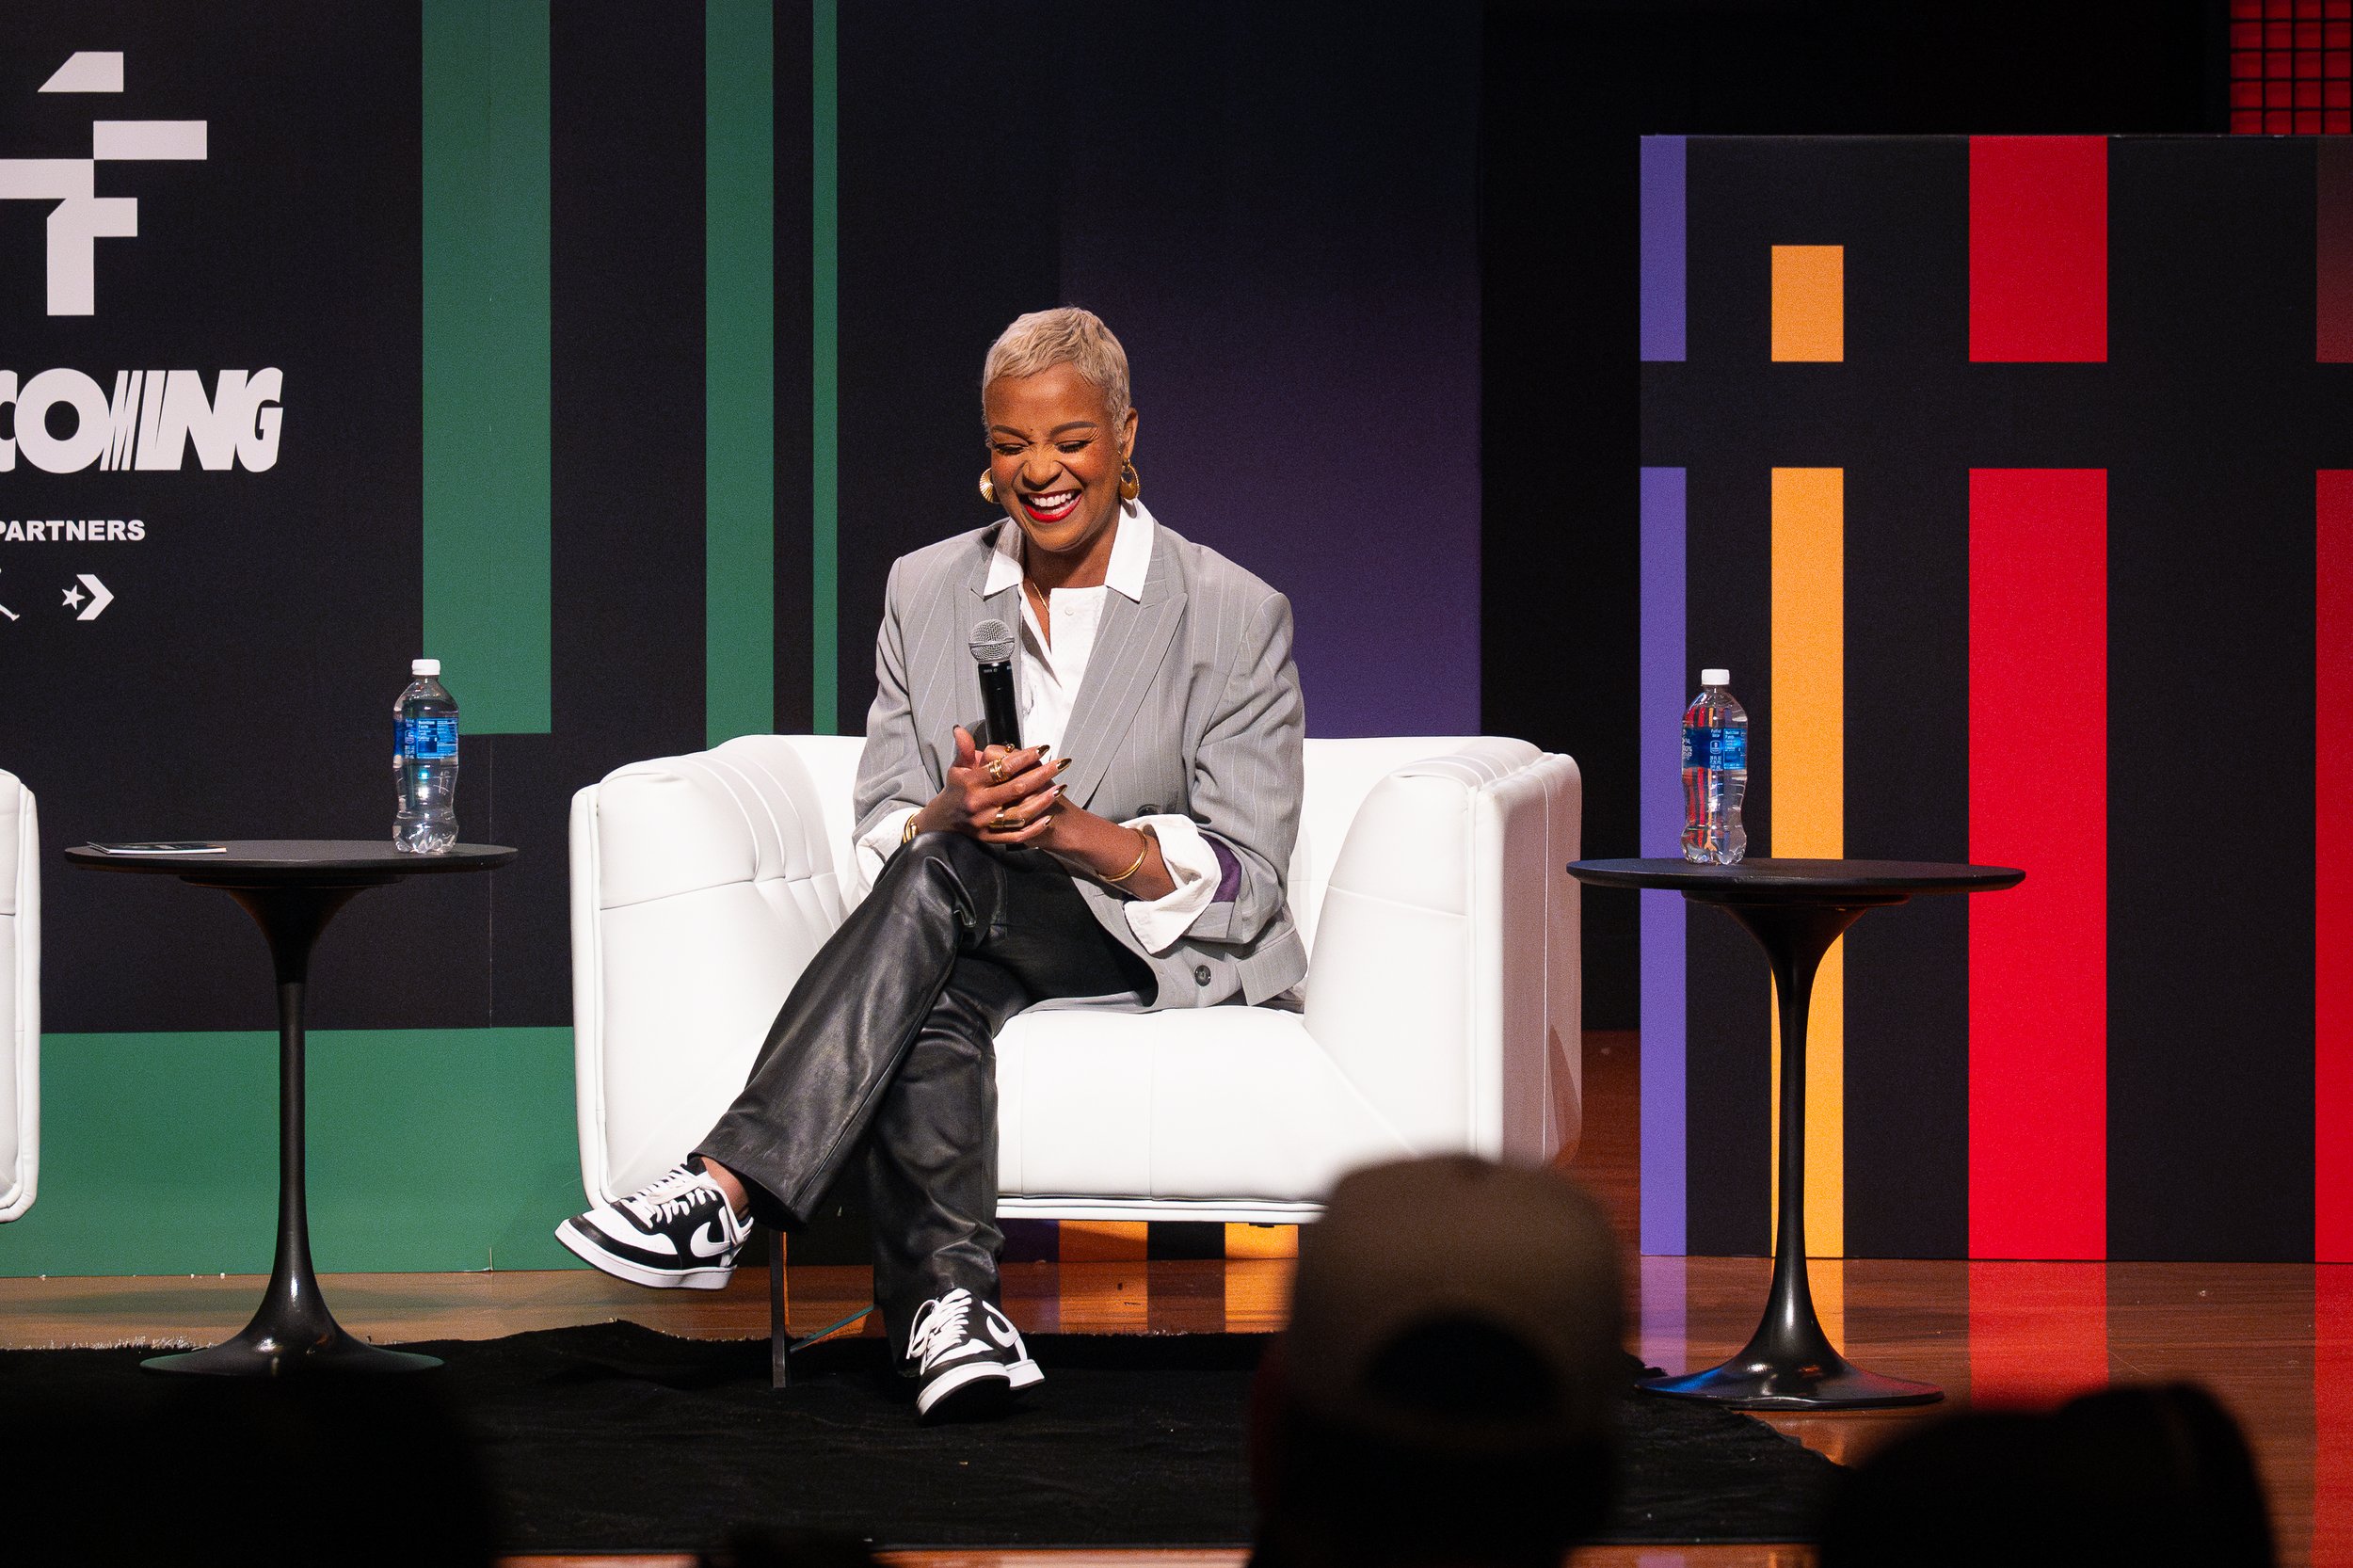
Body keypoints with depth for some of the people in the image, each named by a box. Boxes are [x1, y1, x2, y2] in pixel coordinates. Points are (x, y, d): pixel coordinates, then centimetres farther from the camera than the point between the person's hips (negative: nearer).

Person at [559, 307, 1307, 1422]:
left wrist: (1072, 831, -22)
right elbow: (883, 834, 6)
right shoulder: (927, 593, 9)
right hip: (965, 947, 3)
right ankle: (949, 1302, -48)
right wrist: (956, 809, -19)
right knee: (928, 1010, -36)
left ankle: (727, 1192, -43)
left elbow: (1244, 877, -6)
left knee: (946, 871, -33)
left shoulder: (1234, 616, -2)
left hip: (1157, 951, -3)